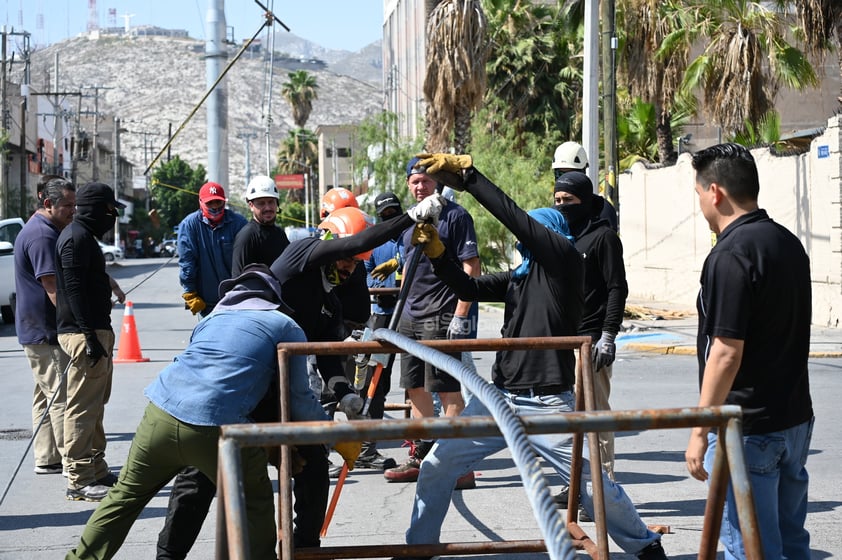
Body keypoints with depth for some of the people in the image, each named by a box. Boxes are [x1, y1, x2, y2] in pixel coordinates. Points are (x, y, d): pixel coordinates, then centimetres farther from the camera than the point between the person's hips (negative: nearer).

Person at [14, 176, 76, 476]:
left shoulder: (41, 231, 17)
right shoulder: (42, 235, -18)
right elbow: (53, 288, -23)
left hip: (39, 330, 11)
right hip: (45, 331, -11)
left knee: (47, 394, 14)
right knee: (61, 396, -8)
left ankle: (46, 459, 20)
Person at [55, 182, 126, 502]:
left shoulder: (83, 236, 18)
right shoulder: (77, 238, -15)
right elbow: (74, 289, -21)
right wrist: (90, 337, -24)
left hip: (95, 331, 11)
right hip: (83, 333, -11)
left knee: (95, 404, 17)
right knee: (82, 408, -8)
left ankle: (97, 472, 26)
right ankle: (79, 481, -6)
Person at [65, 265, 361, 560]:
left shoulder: (213, 317, 28)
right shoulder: (287, 327, 14)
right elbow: (300, 399, 12)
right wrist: (338, 437, 26)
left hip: (160, 414, 4)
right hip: (216, 426, -4)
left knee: (125, 496, 20)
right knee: (256, 506, 17)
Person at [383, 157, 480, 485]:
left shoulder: (454, 216, -9)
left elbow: (471, 267, -13)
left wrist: (461, 314, -18)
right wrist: (400, 310, 20)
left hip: (441, 319, -8)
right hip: (411, 318, 9)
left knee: (447, 388, -8)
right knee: (415, 387, 13)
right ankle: (420, 458, 23)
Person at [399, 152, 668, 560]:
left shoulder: (565, 259, -7)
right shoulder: (519, 275, 15)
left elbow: (511, 215, -14)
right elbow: (468, 288, 11)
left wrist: (465, 171, -14)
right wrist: (437, 252, -5)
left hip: (547, 404, -7)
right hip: (499, 397, 7)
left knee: (593, 483, -3)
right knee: (437, 466, 6)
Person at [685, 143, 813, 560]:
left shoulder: (730, 255, -18)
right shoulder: (790, 244, 10)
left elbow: (727, 353, -21)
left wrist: (700, 431, -16)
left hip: (747, 429, -9)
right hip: (796, 418, 9)